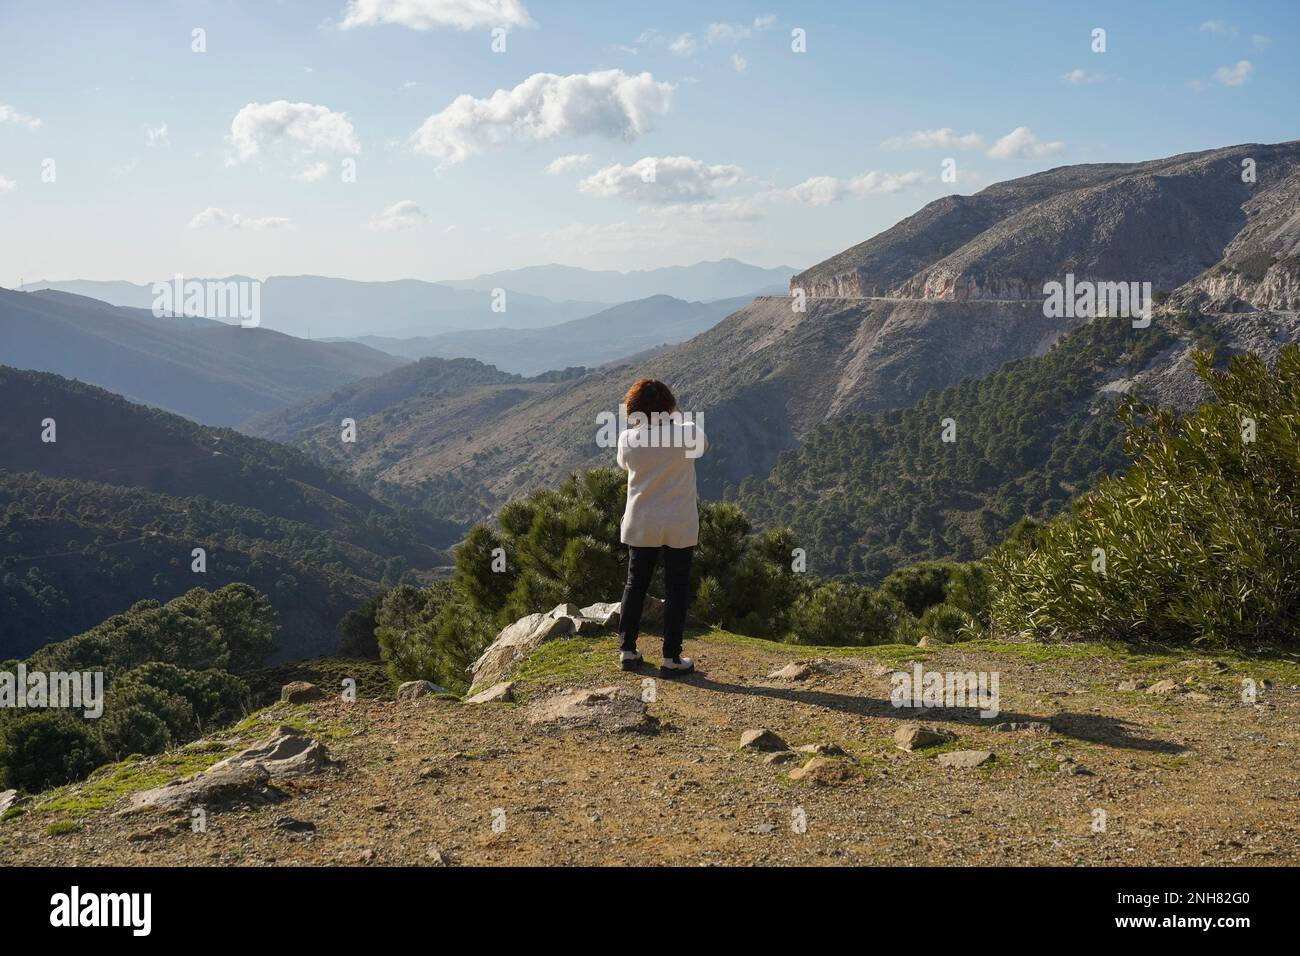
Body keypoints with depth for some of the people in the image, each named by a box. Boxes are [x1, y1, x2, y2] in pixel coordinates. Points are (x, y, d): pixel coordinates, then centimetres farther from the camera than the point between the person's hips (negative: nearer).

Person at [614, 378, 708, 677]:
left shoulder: (627, 439, -10)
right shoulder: (687, 433, -15)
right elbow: (703, 443, 10)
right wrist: (677, 419, 24)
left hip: (640, 526, 2)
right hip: (680, 527, -2)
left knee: (635, 585, 17)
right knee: (675, 591, 8)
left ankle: (628, 651, 21)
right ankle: (671, 658, 11)